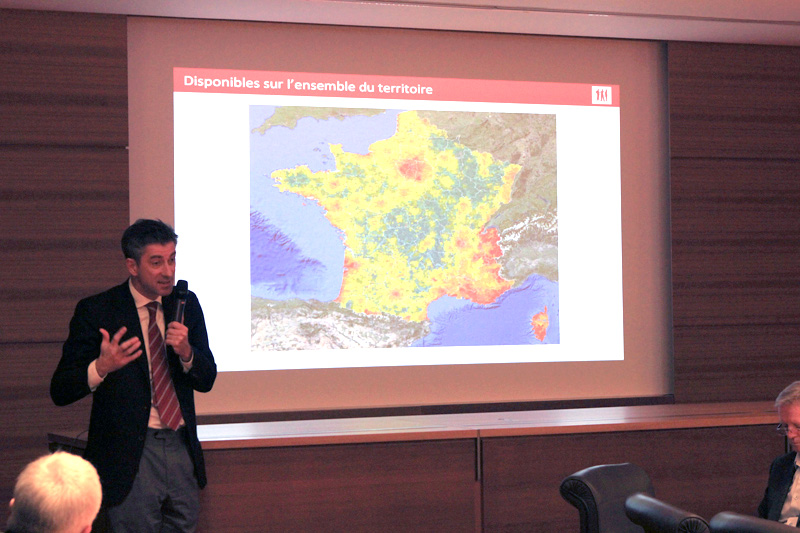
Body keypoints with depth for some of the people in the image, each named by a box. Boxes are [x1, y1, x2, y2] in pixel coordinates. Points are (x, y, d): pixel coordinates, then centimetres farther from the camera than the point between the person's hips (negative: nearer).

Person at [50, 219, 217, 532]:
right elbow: (60, 392, -9)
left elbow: (206, 381, 8)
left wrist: (186, 352, -13)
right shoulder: (96, 311, -7)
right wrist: (101, 367, -28)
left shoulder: (185, 304, 7)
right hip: (129, 457, -4)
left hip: (181, 448, 5)